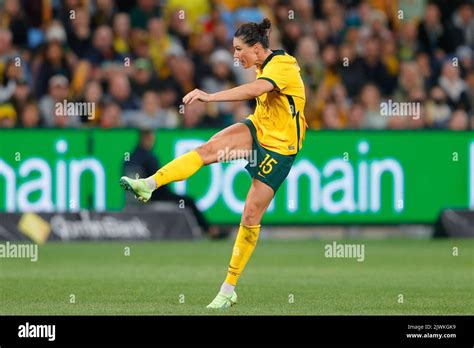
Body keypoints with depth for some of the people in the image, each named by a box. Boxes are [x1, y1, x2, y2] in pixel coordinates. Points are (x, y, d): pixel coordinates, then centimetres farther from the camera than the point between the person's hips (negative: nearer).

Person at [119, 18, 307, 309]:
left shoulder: (282, 67, -24)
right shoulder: (265, 65, 4)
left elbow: (254, 89, -43)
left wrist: (211, 97, -52)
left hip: (279, 147, -8)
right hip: (258, 129, 8)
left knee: (251, 216, -6)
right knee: (208, 149, -20)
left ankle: (229, 289, 2)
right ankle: (148, 185, -31)